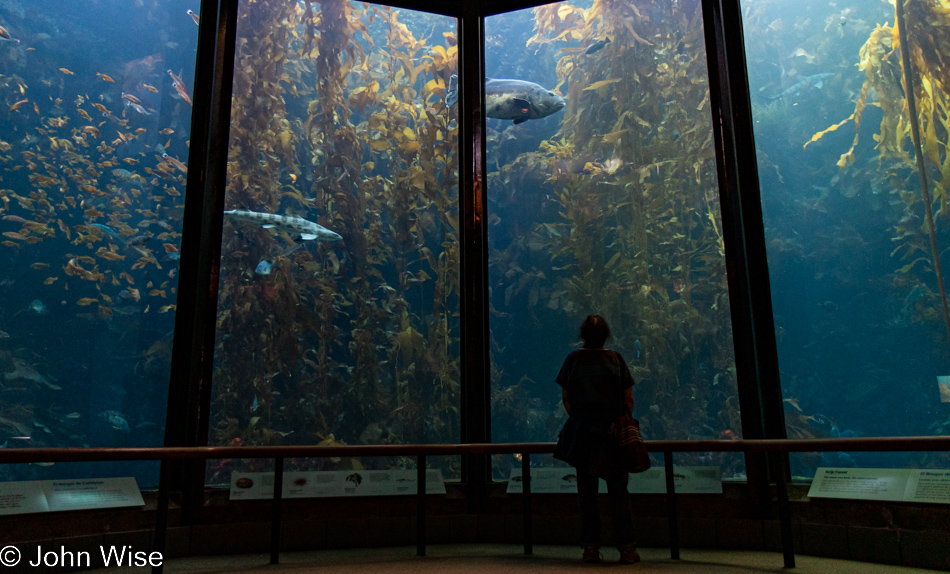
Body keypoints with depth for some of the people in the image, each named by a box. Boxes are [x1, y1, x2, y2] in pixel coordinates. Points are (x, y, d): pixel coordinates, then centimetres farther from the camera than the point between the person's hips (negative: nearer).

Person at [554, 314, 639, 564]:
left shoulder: (573, 358, 0)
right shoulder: (616, 359, 0)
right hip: (613, 433, 0)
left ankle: (591, 547, 8)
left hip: (581, 432, 0)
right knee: (618, 491, 7)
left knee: (587, 492, 8)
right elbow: (628, 398, 0)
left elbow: (565, 397, 2)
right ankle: (626, 547, 6)